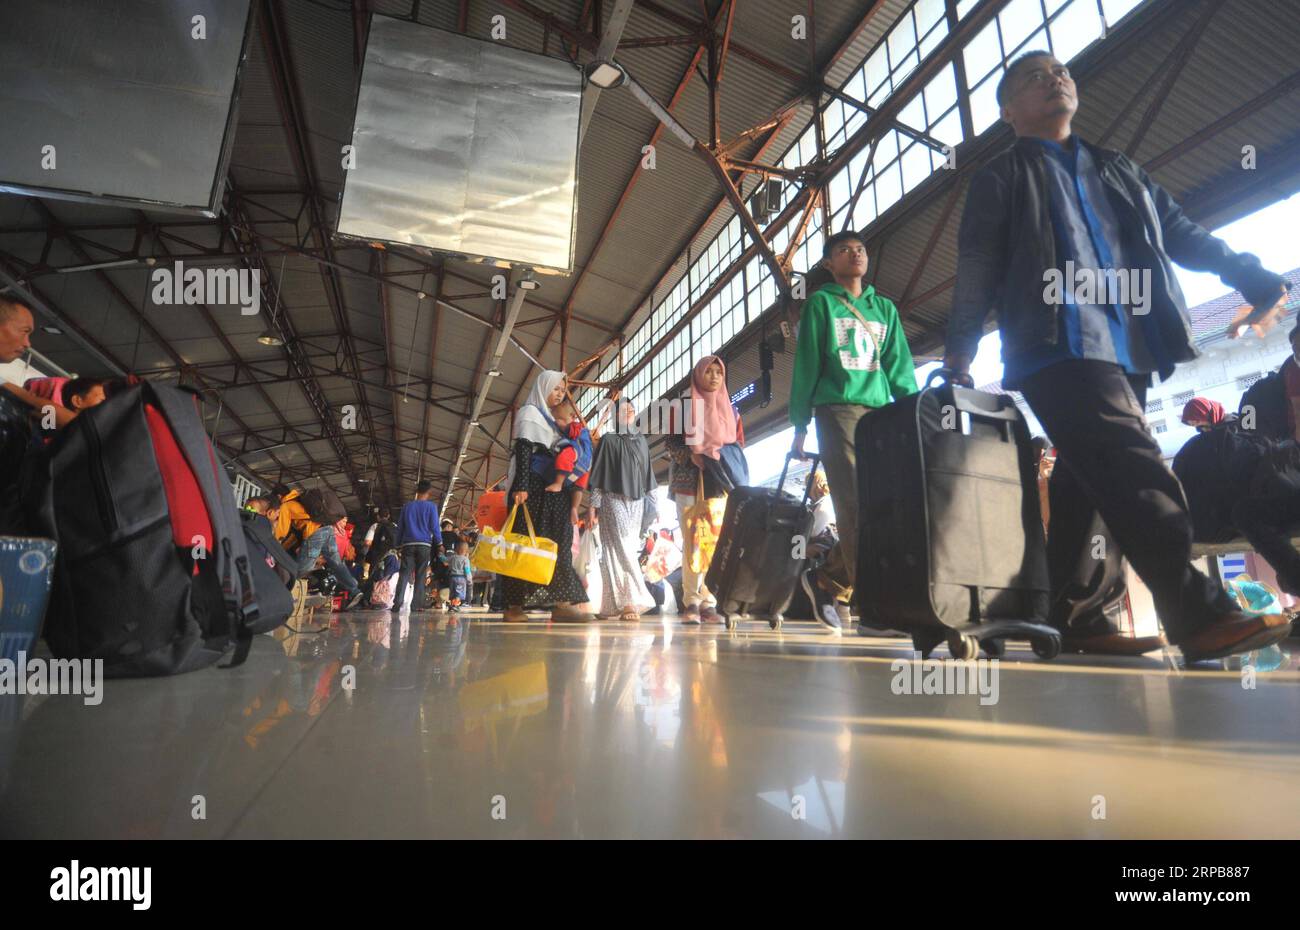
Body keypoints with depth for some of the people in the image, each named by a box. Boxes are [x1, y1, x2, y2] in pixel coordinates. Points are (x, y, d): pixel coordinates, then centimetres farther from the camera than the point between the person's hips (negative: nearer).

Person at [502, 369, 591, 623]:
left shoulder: (553, 420, 25)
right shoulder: (530, 412, 4)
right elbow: (523, 450, -11)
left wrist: (572, 501, 16)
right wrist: (521, 486, -23)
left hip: (555, 490, 8)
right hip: (533, 487, -8)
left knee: (557, 544, -2)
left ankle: (560, 603, -7)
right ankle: (514, 605, -9)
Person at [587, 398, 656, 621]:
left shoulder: (641, 441, 17)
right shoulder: (609, 439, 3)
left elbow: (648, 474, 18)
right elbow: (598, 474, 0)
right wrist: (594, 506, -6)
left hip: (636, 502, 4)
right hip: (614, 500, -4)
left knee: (625, 551, 2)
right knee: (621, 550, -13)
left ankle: (613, 604, 6)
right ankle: (631, 602, -17)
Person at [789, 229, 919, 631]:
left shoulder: (885, 308, 23)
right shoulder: (821, 303, 11)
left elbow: (901, 368, 16)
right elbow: (806, 365, 5)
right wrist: (800, 425, -2)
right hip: (838, 410, -4)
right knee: (856, 507, -14)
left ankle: (827, 580, 12)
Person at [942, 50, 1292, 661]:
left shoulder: (1119, 172, 29)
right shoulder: (1001, 178, 12)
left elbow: (1182, 235, 29)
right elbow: (978, 269, 2)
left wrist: (1254, 278, 16)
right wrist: (960, 351, -7)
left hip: (1130, 352, 6)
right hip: (1060, 352, -6)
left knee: (1090, 484, 5)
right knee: (1137, 475, -18)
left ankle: (1075, 620, 12)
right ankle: (1198, 614, -16)